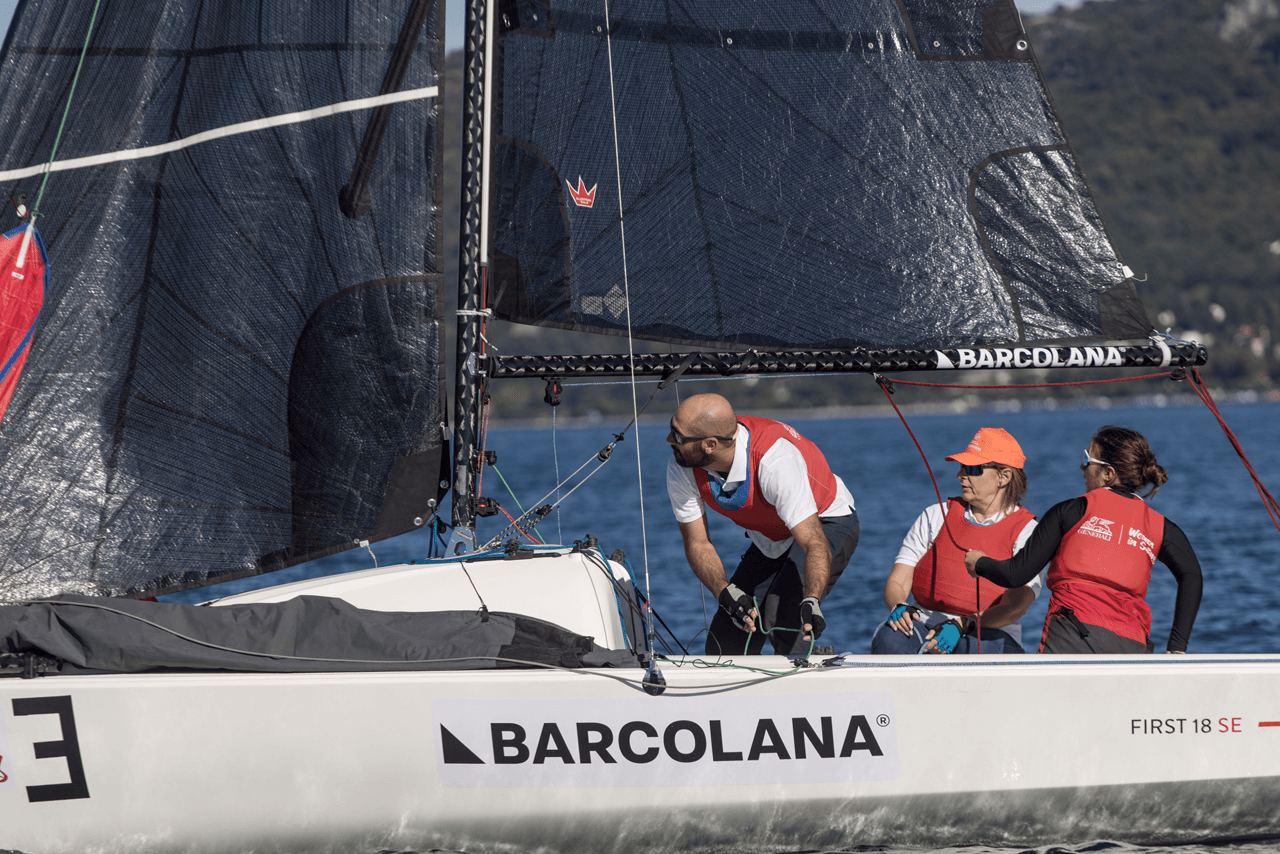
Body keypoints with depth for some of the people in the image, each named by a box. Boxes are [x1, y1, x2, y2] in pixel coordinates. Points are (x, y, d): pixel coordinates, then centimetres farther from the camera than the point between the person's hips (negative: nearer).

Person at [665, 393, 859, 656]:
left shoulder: (775, 460, -39)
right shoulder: (681, 469, -22)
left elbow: (815, 544, -42)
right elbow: (698, 543, -15)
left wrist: (811, 602, -60)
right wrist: (726, 593, -34)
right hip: (771, 541, 6)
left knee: (780, 616, -30)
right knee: (723, 646, 1)